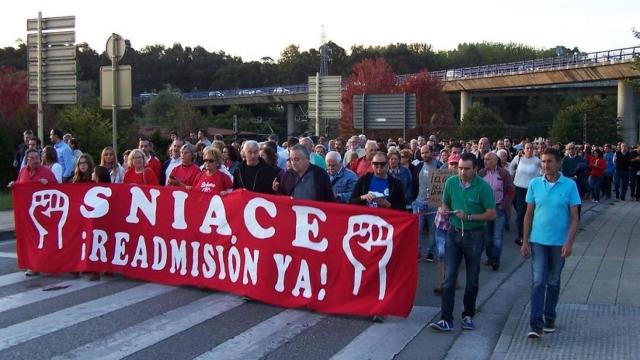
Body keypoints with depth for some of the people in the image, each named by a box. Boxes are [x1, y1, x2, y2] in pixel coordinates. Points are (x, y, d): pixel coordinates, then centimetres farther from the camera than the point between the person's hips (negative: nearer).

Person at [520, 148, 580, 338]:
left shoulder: (569, 185, -5)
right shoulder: (535, 184, 0)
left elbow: (574, 217, -4)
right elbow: (529, 214, 5)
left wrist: (569, 243, -13)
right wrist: (525, 241, 3)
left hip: (559, 242, 0)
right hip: (538, 241, 0)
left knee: (553, 282, 13)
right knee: (538, 281, -6)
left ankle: (549, 318, 28)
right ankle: (536, 324, -5)